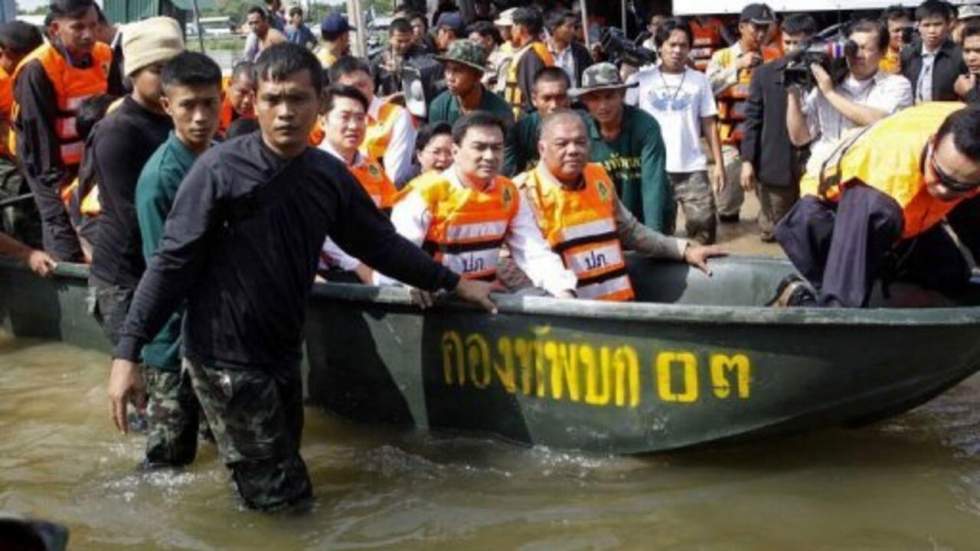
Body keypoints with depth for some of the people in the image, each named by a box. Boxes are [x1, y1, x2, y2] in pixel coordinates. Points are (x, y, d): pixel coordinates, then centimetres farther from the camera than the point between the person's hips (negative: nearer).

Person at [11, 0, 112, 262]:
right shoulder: (37, 69, -22)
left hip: (92, 162, 6)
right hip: (54, 166, -6)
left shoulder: (103, 57, -3)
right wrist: (58, 182, -17)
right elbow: (39, 130, -18)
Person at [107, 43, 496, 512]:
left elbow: (380, 243, 13)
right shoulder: (220, 170, -15)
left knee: (280, 488, 21)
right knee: (282, 502, -3)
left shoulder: (329, 175, 1)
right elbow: (172, 263, -15)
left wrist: (453, 283, 16)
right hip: (224, 356, -6)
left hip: (282, 354, 7)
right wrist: (127, 352, -20)